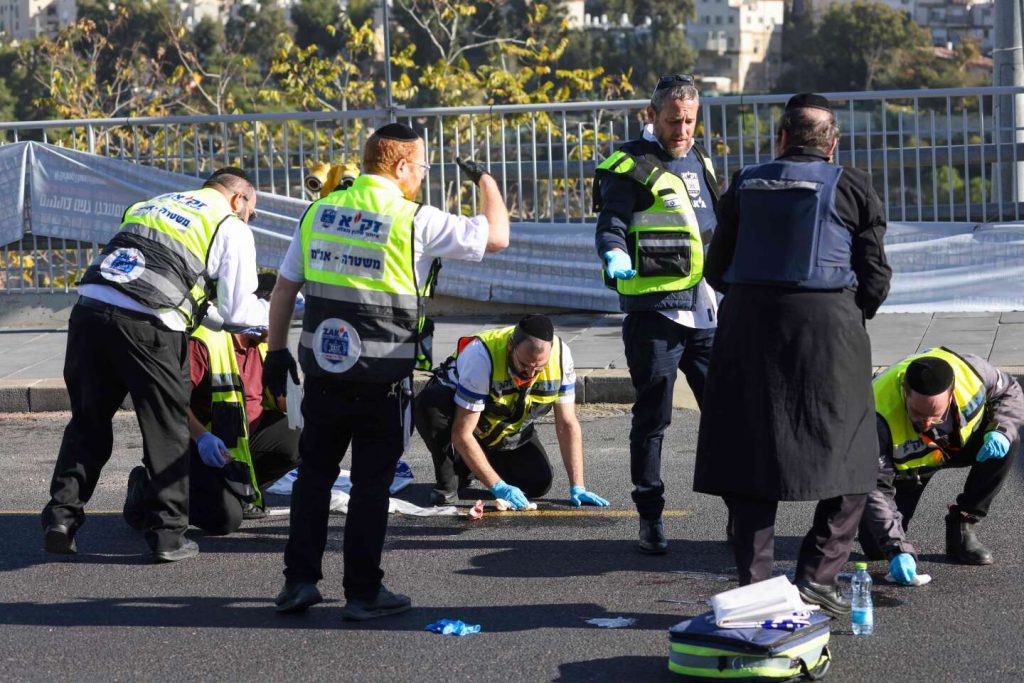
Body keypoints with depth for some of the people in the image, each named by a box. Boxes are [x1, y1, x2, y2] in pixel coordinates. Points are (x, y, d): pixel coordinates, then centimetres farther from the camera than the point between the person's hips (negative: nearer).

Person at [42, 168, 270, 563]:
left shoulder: (151, 204, 30)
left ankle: (62, 516, 12)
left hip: (89, 308, 5)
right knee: (168, 432, 9)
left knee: (87, 424, 17)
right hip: (147, 325, -5)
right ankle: (168, 535, 11)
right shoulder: (231, 228, 11)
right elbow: (237, 310, 9)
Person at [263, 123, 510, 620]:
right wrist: (486, 181, 13)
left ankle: (299, 580, 17)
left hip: (322, 370, 4)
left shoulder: (319, 212, 6)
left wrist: (276, 352, 19)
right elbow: (496, 237, -3)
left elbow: (284, 289, 10)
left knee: (314, 472, 16)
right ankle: (362, 592, 10)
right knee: (371, 482, 5)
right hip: (382, 379, -4)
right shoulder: (415, 221, -9)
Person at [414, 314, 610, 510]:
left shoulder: (560, 356, -24)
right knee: (431, 403, -38)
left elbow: (567, 425, -16)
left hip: (509, 427, 4)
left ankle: (472, 465, 13)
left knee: (539, 482, -16)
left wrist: (577, 487, -22)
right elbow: (462, 434, -35)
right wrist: (498, 487, -38)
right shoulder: (481, 356, -37)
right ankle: (446, 482, -15)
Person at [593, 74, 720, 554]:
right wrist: (615, 257, -33)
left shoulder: (698, 160, 17)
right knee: (652, 419, -1)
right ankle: (650, 519, 8)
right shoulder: (629, 167, -5)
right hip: (654, 311, -6)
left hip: (706, 310, 6)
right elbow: (611, 226, -13)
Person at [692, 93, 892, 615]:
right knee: (847, 458, 8)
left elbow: (716, 269, 12)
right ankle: (817, 575, -1)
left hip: (748, 326, 3)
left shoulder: (746, 185, 10)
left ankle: (753, 583, 6)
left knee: (750, 458, 8)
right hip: (828, 327, -3)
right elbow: (876, 276, 2)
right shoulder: (851, 187, 2)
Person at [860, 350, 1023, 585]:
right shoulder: (881, 418, -41)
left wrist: (1001, 430, -31)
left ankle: (961, 529, -14)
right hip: (904, 466, -3)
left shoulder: (971, 371, -33)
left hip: (960, 441, 3)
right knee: (876, 546, -15)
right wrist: (898, 550, -45)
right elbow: (875, 490, -36)